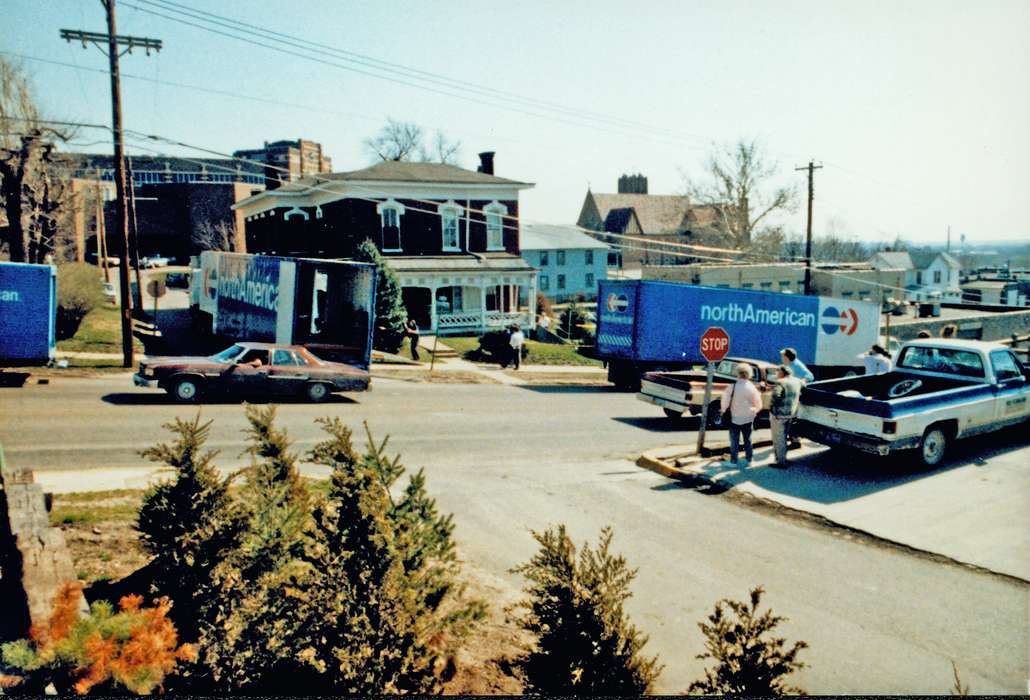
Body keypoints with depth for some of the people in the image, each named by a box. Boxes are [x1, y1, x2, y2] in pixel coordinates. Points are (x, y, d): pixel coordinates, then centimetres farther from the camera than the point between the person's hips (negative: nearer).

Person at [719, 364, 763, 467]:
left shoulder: (732, 387, -17)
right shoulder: (752, 388, -8)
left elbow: (724, 401, -13)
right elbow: (758, 405, -1)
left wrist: (723, 409, 6)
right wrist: (754, 411, 19)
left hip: (735, 418, -2)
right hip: (748, 419, 2)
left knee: (734, 441, 8)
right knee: (747, 440, 16)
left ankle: (734, 461, 13)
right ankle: (748, 460, 21)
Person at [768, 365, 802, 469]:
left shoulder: (781, 383, -18)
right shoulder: (796, 382, 6)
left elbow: (775, 397, -30)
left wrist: (771, 406, -15)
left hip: (779, 414, -8)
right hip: (791, 414, 8)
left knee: (778, 439, 1)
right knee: (783, 438, 22)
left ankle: (781, 462, 4)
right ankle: (783, 458, 31)